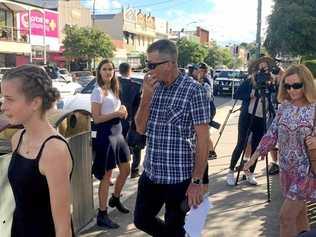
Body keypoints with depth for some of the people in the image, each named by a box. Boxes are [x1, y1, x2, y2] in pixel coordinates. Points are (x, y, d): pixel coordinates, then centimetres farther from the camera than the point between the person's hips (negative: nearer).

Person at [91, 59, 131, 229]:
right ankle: (102, 215, 7)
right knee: (106, 176, -3)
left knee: (125, 170, 17)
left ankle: (115, 199, 40)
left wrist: (122, 111, 2)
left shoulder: (113, 89, 13)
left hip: (118, 132, 9)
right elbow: (96, 118, -17)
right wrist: (116, 114, -20)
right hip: (106, 134, -9)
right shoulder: (98, 91, -12)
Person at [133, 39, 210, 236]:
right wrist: (146, 96, -11)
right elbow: (141, 128, 3)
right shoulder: (153, 87, 4)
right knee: (141, 220, 19)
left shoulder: (194, 90, -14)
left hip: (179, 177, -6)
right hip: (151, 173, 6)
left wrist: (197, 181, -17)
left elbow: (203, 139, -14)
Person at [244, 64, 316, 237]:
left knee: (286, 215, -5)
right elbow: (271, 134, 5)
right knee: (298, 212, 18)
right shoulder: (284, 107, 2)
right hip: (286, 169, 5)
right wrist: (253, 158, 1)